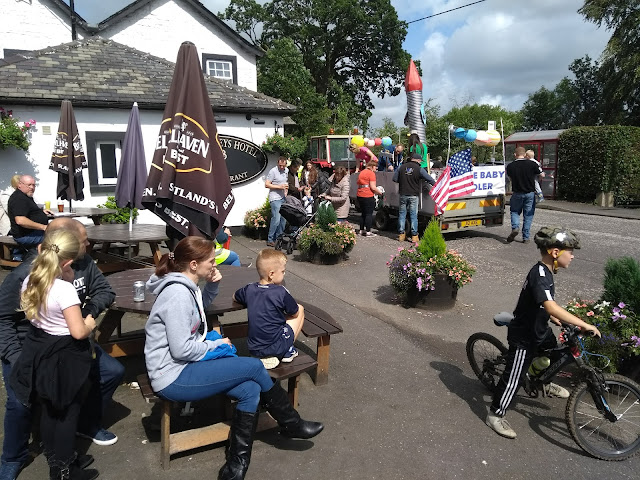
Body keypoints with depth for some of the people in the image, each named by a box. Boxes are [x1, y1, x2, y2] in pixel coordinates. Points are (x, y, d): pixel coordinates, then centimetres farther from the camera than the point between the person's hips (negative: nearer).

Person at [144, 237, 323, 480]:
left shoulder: (186, 286, 6)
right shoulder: (178, 294, -23)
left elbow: (199, 309, 27)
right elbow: (181, 349, -25)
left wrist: (212, 286, 7)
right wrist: (217, 345, -8)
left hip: (184, 366, 9)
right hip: (173, 378, -9)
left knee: (250, 390, -6)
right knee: (254, 366, -10)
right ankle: (290, 423, 11)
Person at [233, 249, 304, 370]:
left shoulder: (249, 289, 0)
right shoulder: (281, 292, -15)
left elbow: (235, 297, 22)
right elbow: (295, 313, 0)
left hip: (253, 349, 5)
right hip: (277, 346, -5)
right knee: (300, 309, 11)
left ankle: (267, 356, 13)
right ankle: (287, 352, 9)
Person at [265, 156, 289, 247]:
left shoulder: (287, 170, 12)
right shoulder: (273, 171, -10)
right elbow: (267, 184, -13)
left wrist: (286, 187, 11)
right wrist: (279, 186, -19)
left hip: (283, 198, 8)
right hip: (275, 198, -8)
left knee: (283, 219, 9)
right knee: (276, 219, -14)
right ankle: (270, 240, -5)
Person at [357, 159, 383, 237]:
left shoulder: (361, 172, 15)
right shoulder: (371, 173, -11)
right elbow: (373, 187, -16)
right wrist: (379, 192, 1)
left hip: (360, 195, 8)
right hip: (368, 196, -8)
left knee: (363, 214, 16)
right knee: (369, 214, -2)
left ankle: (361, 230, 19)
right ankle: (368, 232, -1)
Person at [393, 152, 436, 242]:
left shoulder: (402, 167, 3)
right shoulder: (419, 169, -6)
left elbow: (395, 179, 5)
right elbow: (430, 179, -8)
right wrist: (435, 185, 9)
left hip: (403, 194, 3)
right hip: (413, 195, -2)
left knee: (402, 214, 10)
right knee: (413, 215, 2)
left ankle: (401, 234, 12)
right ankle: (414, 235, 3)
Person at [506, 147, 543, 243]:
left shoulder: (510, 166, -7)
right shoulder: (532, 164, -10)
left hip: (517, 193, 0)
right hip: (530, 193, 0)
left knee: (515, 211, 19)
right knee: (528, 215, 9)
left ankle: (515, 227, -7)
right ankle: (525, 237, 10)